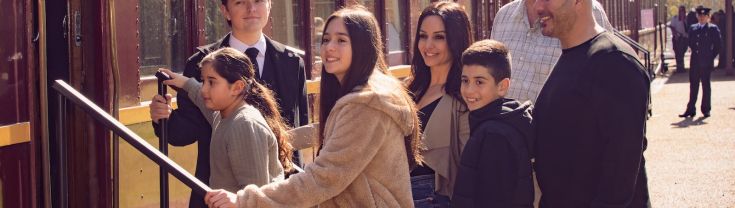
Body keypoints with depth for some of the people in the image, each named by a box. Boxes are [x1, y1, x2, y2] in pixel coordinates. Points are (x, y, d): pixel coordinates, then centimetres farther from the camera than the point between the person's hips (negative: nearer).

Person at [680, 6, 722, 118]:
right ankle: (691, 109, 7)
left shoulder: (713, 28, -1)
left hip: (706, 62, -3)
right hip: (695, 61, 3)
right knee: (693, 85, 4)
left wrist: (712, 56, -2)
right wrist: (695, 51, 6)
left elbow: (718, 44, -1)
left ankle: (706, 109, 10)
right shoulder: (693, 28, 10)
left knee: (706, 85, 3)